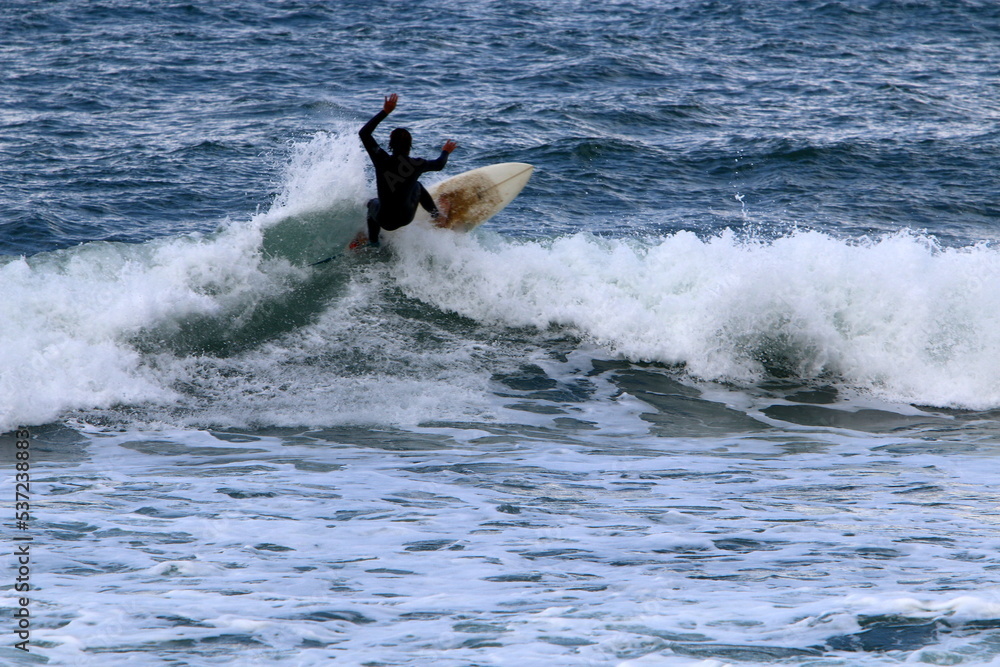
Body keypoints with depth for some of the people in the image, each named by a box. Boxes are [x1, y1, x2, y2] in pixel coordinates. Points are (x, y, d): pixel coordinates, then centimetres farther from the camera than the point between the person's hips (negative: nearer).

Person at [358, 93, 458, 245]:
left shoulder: (382, 160, -21)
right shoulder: (417, 164, -16)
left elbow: (364, 133, -9)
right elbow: (439, 165, 8)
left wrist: (385, 111, -5)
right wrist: (446, 152, 30)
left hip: (385, 221, -1)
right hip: (407, 218, 1)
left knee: (373, 203, 37)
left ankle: (373, 243, 39)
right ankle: (435, 213, 42)